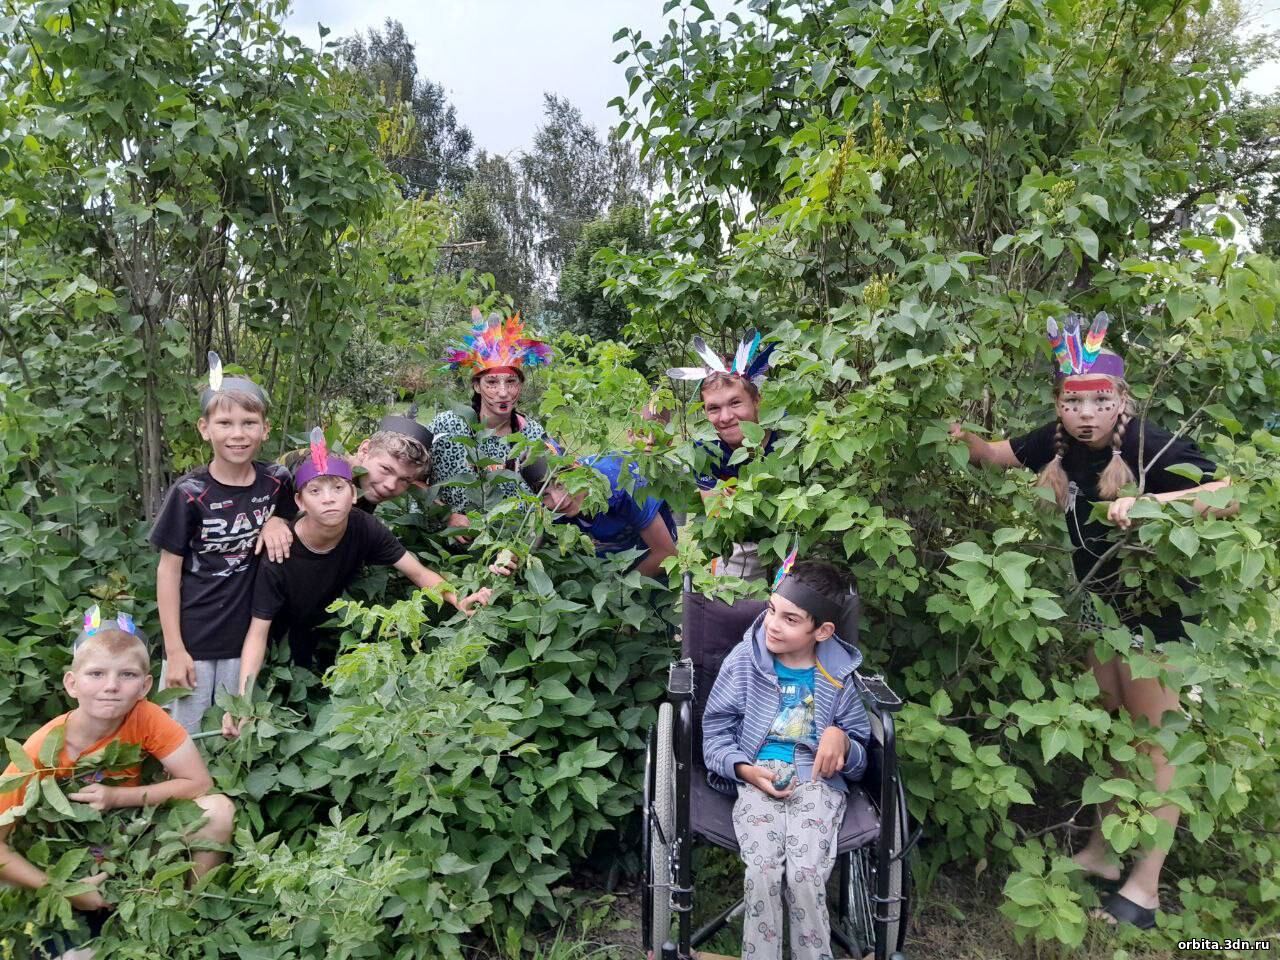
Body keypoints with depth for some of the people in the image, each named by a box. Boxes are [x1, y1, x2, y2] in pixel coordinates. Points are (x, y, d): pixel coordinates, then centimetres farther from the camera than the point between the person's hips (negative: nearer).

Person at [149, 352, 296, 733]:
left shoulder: (277, 482, -3)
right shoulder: (189, 493, -12)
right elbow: (168, 570, -6)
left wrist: (277, 521, -8)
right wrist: (174, 650, -8)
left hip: (247, 638, 3)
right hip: (193, 641, -3)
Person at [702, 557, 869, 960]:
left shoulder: (841, 676, 3)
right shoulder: (744, 660, 1)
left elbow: (860, 762, 10)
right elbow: (715, 730, 5)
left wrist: (840, 739, -13)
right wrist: (745, 769, -12)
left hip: (818, 782, 0)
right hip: (757, 780, 0)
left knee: (805, 876, -24)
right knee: (762, 870, -26)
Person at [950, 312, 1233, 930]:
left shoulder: (1148, 443, -25)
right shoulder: (1058, 442, -9)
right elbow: (998, 455, 5)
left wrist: (1148, 503, -43)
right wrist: (966, 439, -16)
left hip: (1153, 605, -6)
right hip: (1096, 599, 6)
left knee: (1152, 738, 2)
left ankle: (1145, 887, 14)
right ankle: (1103, 852, 32)